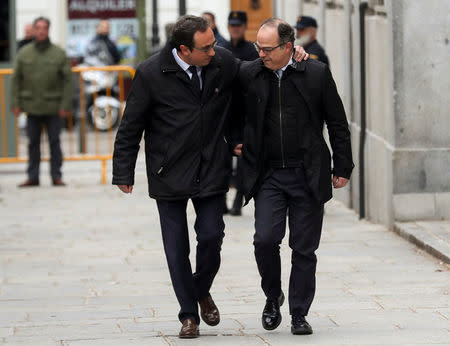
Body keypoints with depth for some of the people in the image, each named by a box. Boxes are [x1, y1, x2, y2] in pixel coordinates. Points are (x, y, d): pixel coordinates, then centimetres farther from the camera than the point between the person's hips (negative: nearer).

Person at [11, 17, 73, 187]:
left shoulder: (59, 53, 1)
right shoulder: (24, 53, 5)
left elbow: (67, 80, 0)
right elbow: (16, 80, 6)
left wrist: (65, 105, -7)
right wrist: (15, 104, -1)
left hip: (53, 107, -1)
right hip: (32, 106, 1)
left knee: (54, 142, 3)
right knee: (33, 143, 6)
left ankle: (56, 176, 9)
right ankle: (33, 176, 12)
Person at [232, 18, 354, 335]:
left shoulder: (317, 74, -3)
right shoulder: (248, 75, 1)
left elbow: (338, 124, 4)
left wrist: (342, 168, 4)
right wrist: (237, 140, 9)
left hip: (308, 177, -1)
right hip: (268, 176, 1)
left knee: (304, 249, 2)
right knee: (265, 239, -13)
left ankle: (299, 314, 14)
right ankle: (273, 297, 12)